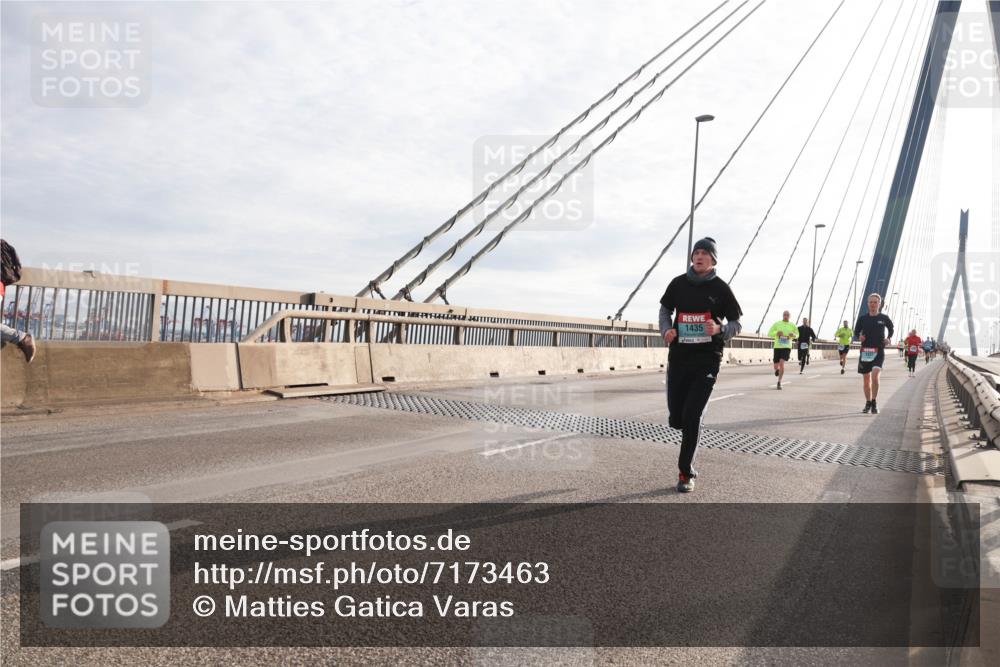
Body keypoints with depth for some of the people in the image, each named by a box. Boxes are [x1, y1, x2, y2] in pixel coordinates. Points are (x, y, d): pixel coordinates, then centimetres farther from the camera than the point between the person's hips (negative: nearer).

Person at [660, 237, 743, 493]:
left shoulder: (720, 288, -3)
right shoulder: (679, 283, 3)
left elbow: (736, 324, 3)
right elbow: (665, 310, 16)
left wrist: (719, 330, -19)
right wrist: (667, 330, -5)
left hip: (707, 360, -3)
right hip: (678, 357, 3)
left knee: (692, 416, -10)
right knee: (676, 419, 4)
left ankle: (686, 472, 4)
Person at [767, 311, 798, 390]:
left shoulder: (792, 325, 3)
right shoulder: (777, 324, 0)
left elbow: (797, 335, 16)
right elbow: (769, 334, 0)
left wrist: (793, 335, -8)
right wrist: (776, 333, -21)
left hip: (787, 347, -1)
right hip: (777, 347, 1)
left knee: (781, 363, -22)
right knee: (776, 366, 3)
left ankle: (779, 382, -13)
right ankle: (777, 370, 44)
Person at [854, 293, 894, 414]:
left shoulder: (884, 318, 3)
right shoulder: (862, 318, 4)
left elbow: (891, 329, 20)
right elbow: (856, 332, 14)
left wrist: (889, 338, 3)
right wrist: (859, 337, -7)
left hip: (879, 351, -2)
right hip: (865, 351, 2)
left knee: (875, 375, -22)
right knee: (866, 380, 9)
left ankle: (874, 402, -9)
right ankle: (868, 404, 23)